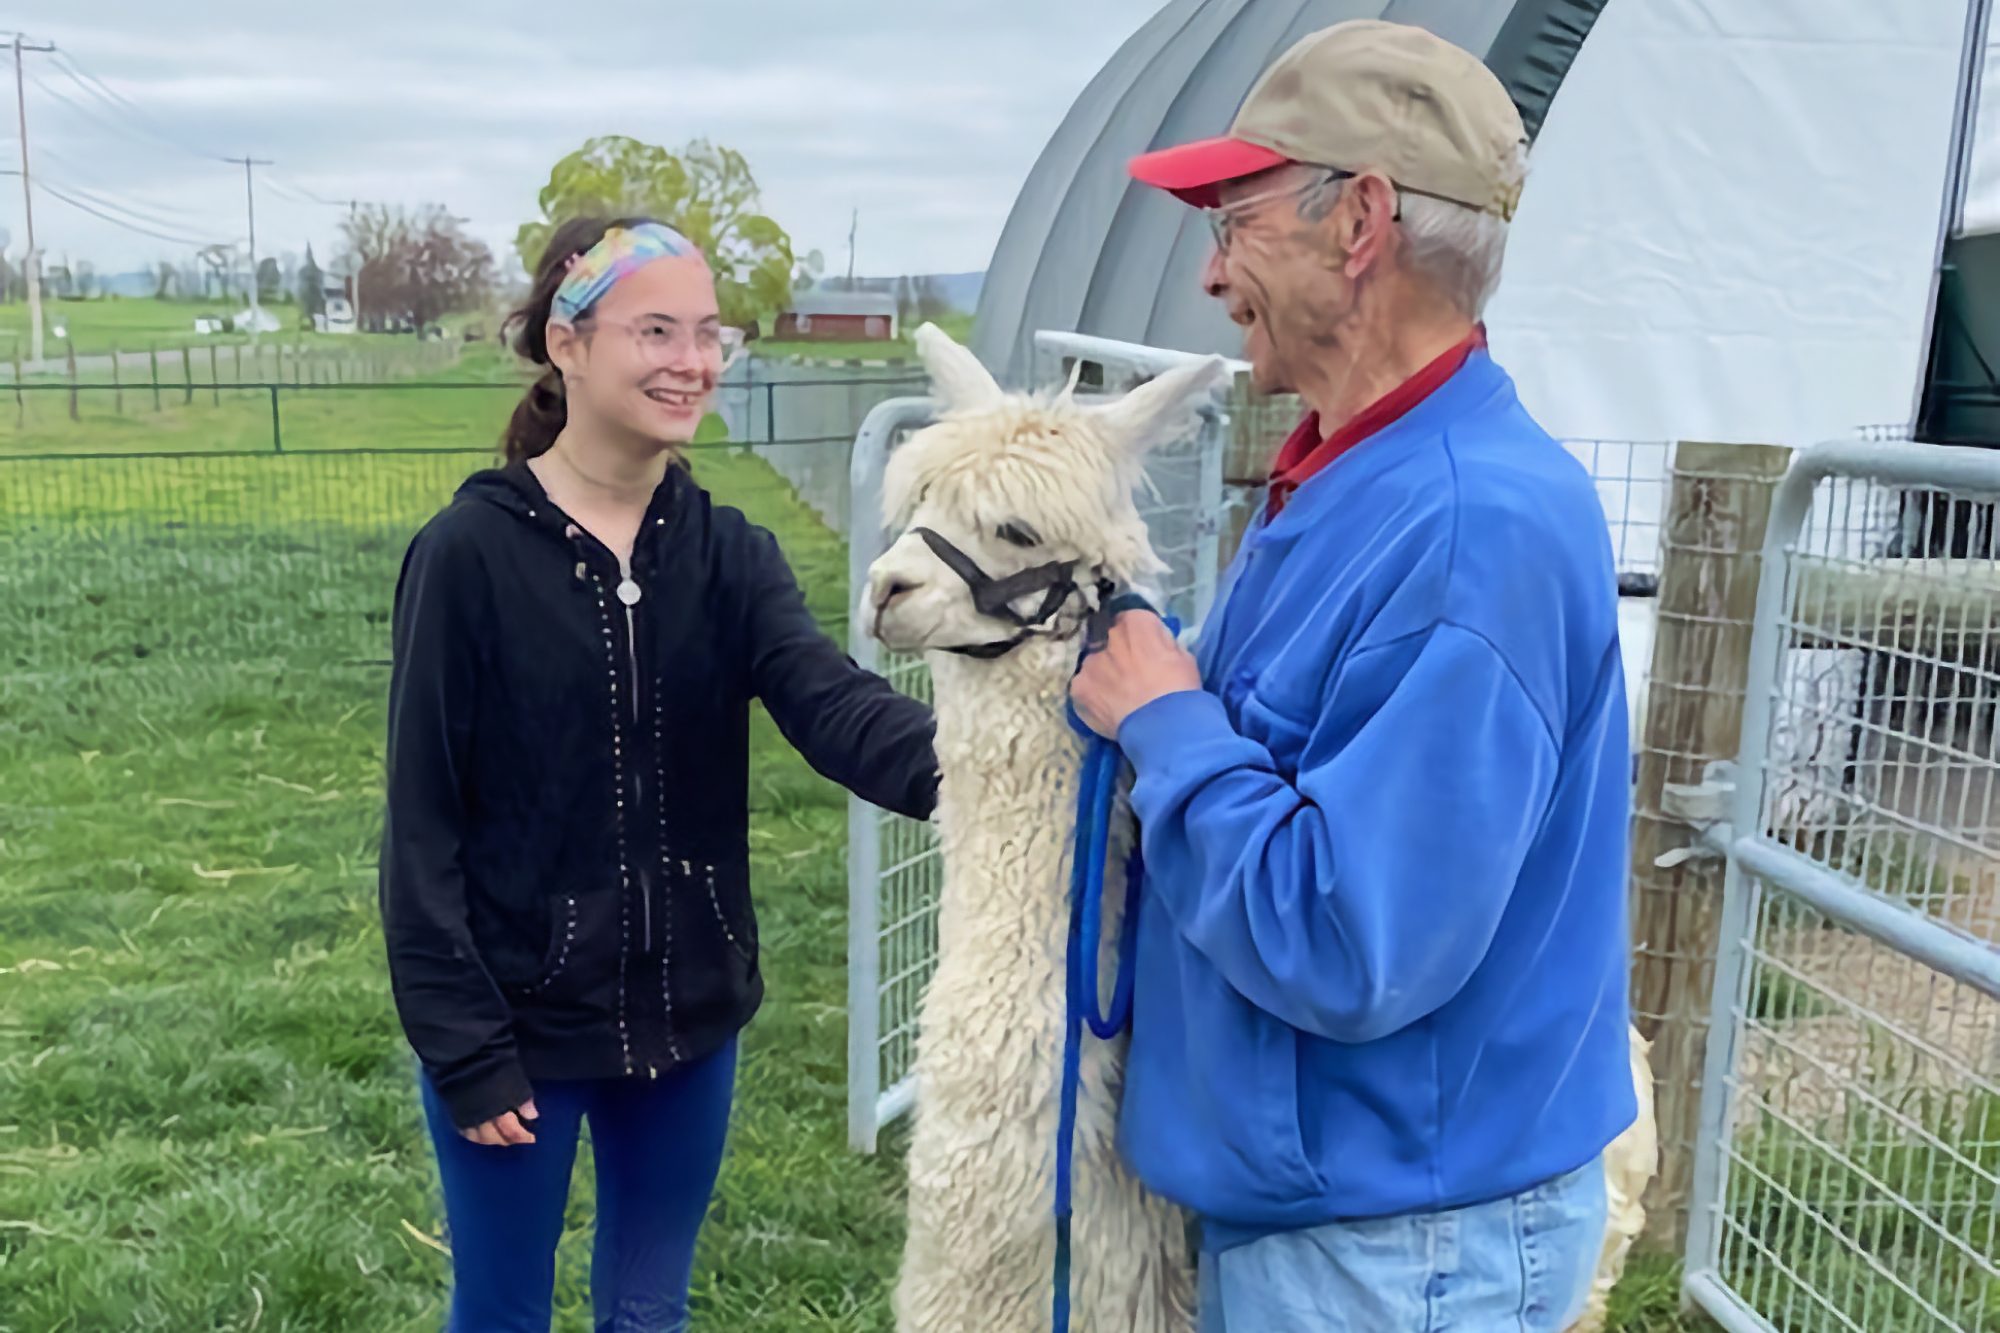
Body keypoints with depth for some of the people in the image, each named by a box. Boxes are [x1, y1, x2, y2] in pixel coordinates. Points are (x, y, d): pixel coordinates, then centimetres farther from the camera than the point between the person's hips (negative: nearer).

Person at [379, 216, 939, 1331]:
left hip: (687, 1015, 3)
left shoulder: (729, 554, -2)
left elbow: (834, 704, -20)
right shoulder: (471, 555, -13)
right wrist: (463, 1046, -13)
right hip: (517, 1020, -3)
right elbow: (424, 823, -11)